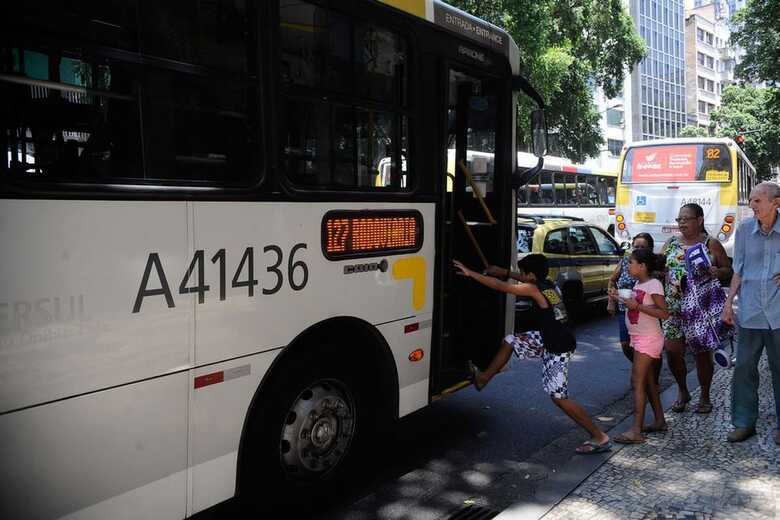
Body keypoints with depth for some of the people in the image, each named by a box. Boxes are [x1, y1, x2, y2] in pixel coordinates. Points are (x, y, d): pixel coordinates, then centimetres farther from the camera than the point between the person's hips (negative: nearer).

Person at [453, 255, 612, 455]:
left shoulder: (533, 289, -20)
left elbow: (499, 286, -19)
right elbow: (524, 280, 24)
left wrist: (470, 273, -13)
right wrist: (502, 271, 20)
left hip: (559, 347, -9)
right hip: (548, 338, 10)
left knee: (559, 396, -4)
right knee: (509, 341, 14)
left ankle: (600, 438, 5)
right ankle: (483, 378, 30)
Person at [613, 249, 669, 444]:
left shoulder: (653, 284, -16)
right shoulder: (638, 284, 11)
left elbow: (664, 313, -22)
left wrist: (636, 306, -24)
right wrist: (626, 301, 6)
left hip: (649, 339, -9)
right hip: (639, 338, 10)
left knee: (637, 381, -12)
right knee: (647, 380, 15)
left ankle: (636, 431, -11)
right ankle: (660, 421, 27)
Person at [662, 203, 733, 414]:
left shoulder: (711, 244, 2)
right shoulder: (671, 243, 11)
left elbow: (729, 271, 6)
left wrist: (717, 272, -15)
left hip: (703, 305, -3)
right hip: (674, 305, 3)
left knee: (702, 352, 4)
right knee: (671, 350, -2)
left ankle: (705, 397, 24)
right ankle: (682, 391, 22)